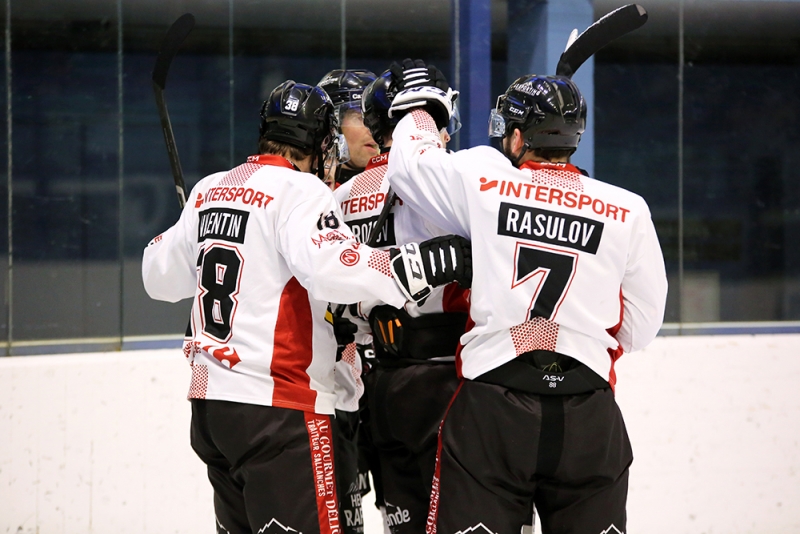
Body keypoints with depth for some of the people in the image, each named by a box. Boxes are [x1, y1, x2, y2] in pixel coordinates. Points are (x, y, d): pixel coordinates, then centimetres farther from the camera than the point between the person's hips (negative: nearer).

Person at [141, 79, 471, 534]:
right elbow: (329, 267, -27)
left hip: (210, 400, 8)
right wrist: (423, 265, -23)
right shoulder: (300, 190, -10)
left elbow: (162, 277, 21)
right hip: (278, 408, -8)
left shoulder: (208, 190, 13)